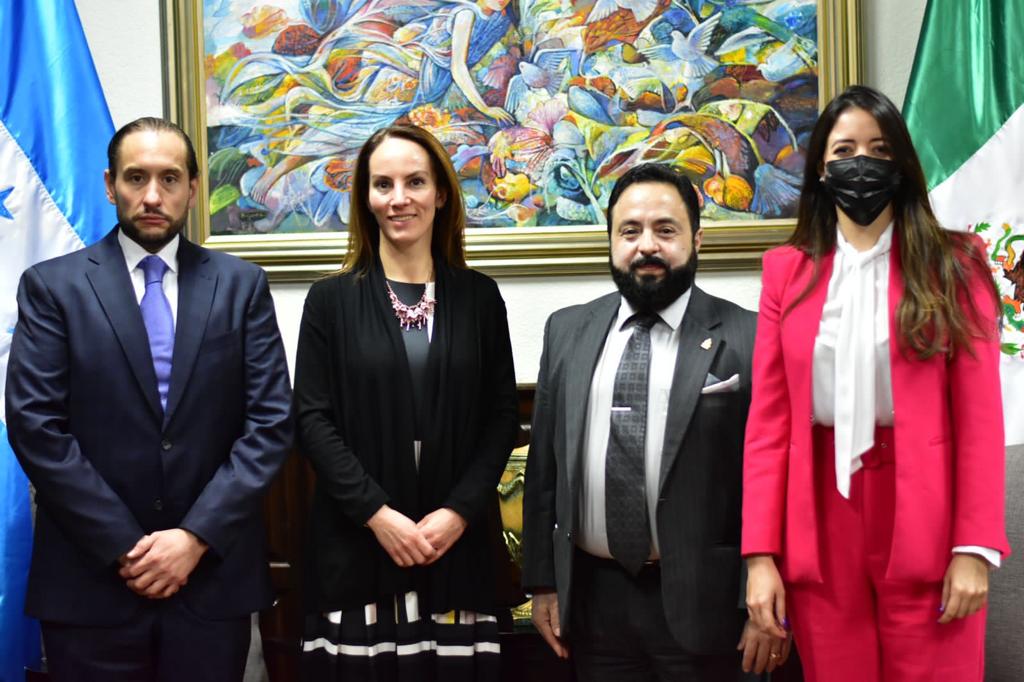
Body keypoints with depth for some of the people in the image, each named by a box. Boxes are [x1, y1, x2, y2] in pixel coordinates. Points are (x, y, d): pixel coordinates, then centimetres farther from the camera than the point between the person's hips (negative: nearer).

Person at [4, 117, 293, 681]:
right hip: (92, 578, -1)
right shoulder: (52, 286, 1)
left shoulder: (242, 284, 5)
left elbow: (272, 420, -1)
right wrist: (125, 547, -11)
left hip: (213, 574, 1)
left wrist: (198, 537, -10)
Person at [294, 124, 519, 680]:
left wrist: (459, 511, -9)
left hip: (457, 539, 1)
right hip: (358, 540, -1)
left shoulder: (479, 296, 6)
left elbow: (502, 415, 4)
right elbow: (313, 419, -2)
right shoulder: (331, 298, 2)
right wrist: (376, 513, -12)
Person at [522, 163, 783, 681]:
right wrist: (543, 580, 7)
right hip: (594, 597, 3)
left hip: (701, 601, -3)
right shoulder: (567, 331, 7)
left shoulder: (747, 339, -5)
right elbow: (544, 464, 9)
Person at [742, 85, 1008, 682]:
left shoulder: (954, 265, 2)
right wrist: (760, 553, -4)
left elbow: (979, 415, -3)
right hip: (821, 521, 2)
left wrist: (974, 547, -11)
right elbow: (769, 418, 2)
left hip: (925, 523, -2)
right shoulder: (787, 271, 7)